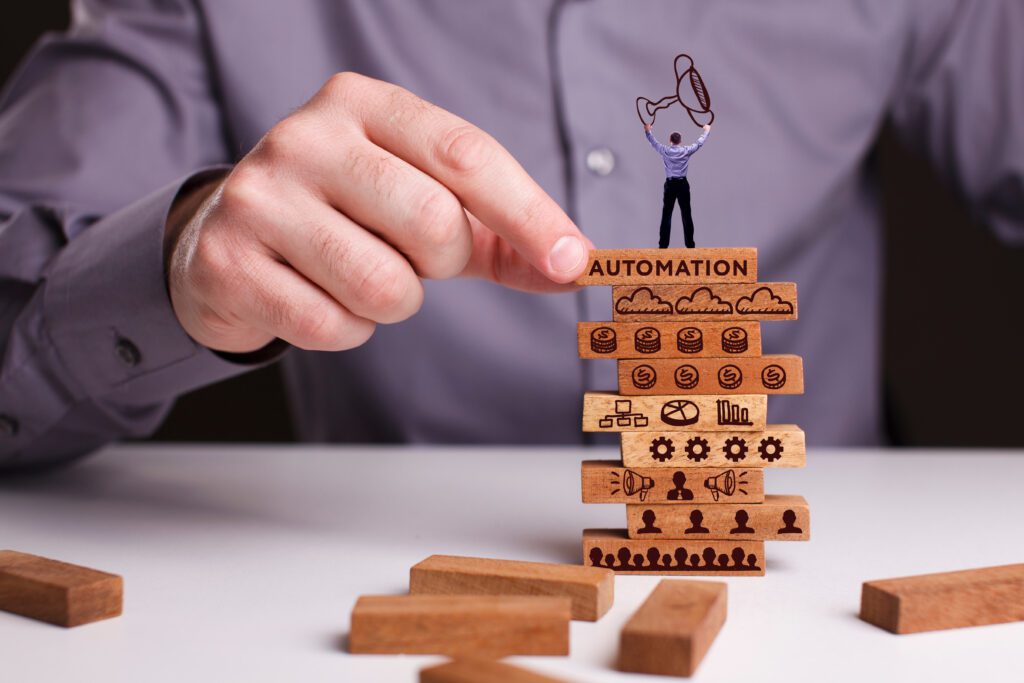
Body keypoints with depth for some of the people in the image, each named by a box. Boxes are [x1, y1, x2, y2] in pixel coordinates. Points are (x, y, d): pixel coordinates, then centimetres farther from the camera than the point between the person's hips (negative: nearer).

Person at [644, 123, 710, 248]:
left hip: (670, 185, 0)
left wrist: (647, 131, 34)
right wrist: (706, 130, 30)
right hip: (683, 184, 0)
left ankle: (663, 245, -4)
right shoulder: (686, 151, -1)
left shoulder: (665, 151, -1)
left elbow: (654, 143, 16)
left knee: (666, 215, 0)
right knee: (686, 215, 2)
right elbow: (699, 143, 13)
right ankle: (690, 245, 2)